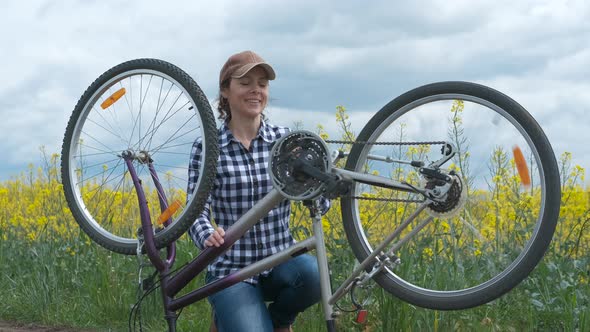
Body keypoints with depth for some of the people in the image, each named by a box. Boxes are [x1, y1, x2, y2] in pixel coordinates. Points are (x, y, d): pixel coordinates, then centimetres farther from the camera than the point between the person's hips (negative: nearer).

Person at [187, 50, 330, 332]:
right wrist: (208, 236, -30)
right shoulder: (207, 148, -3)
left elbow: (321, 204, -4)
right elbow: (197, 211, -7)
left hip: (281, 264, 3)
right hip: (232, 269, -3)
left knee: (311, 271, -32)